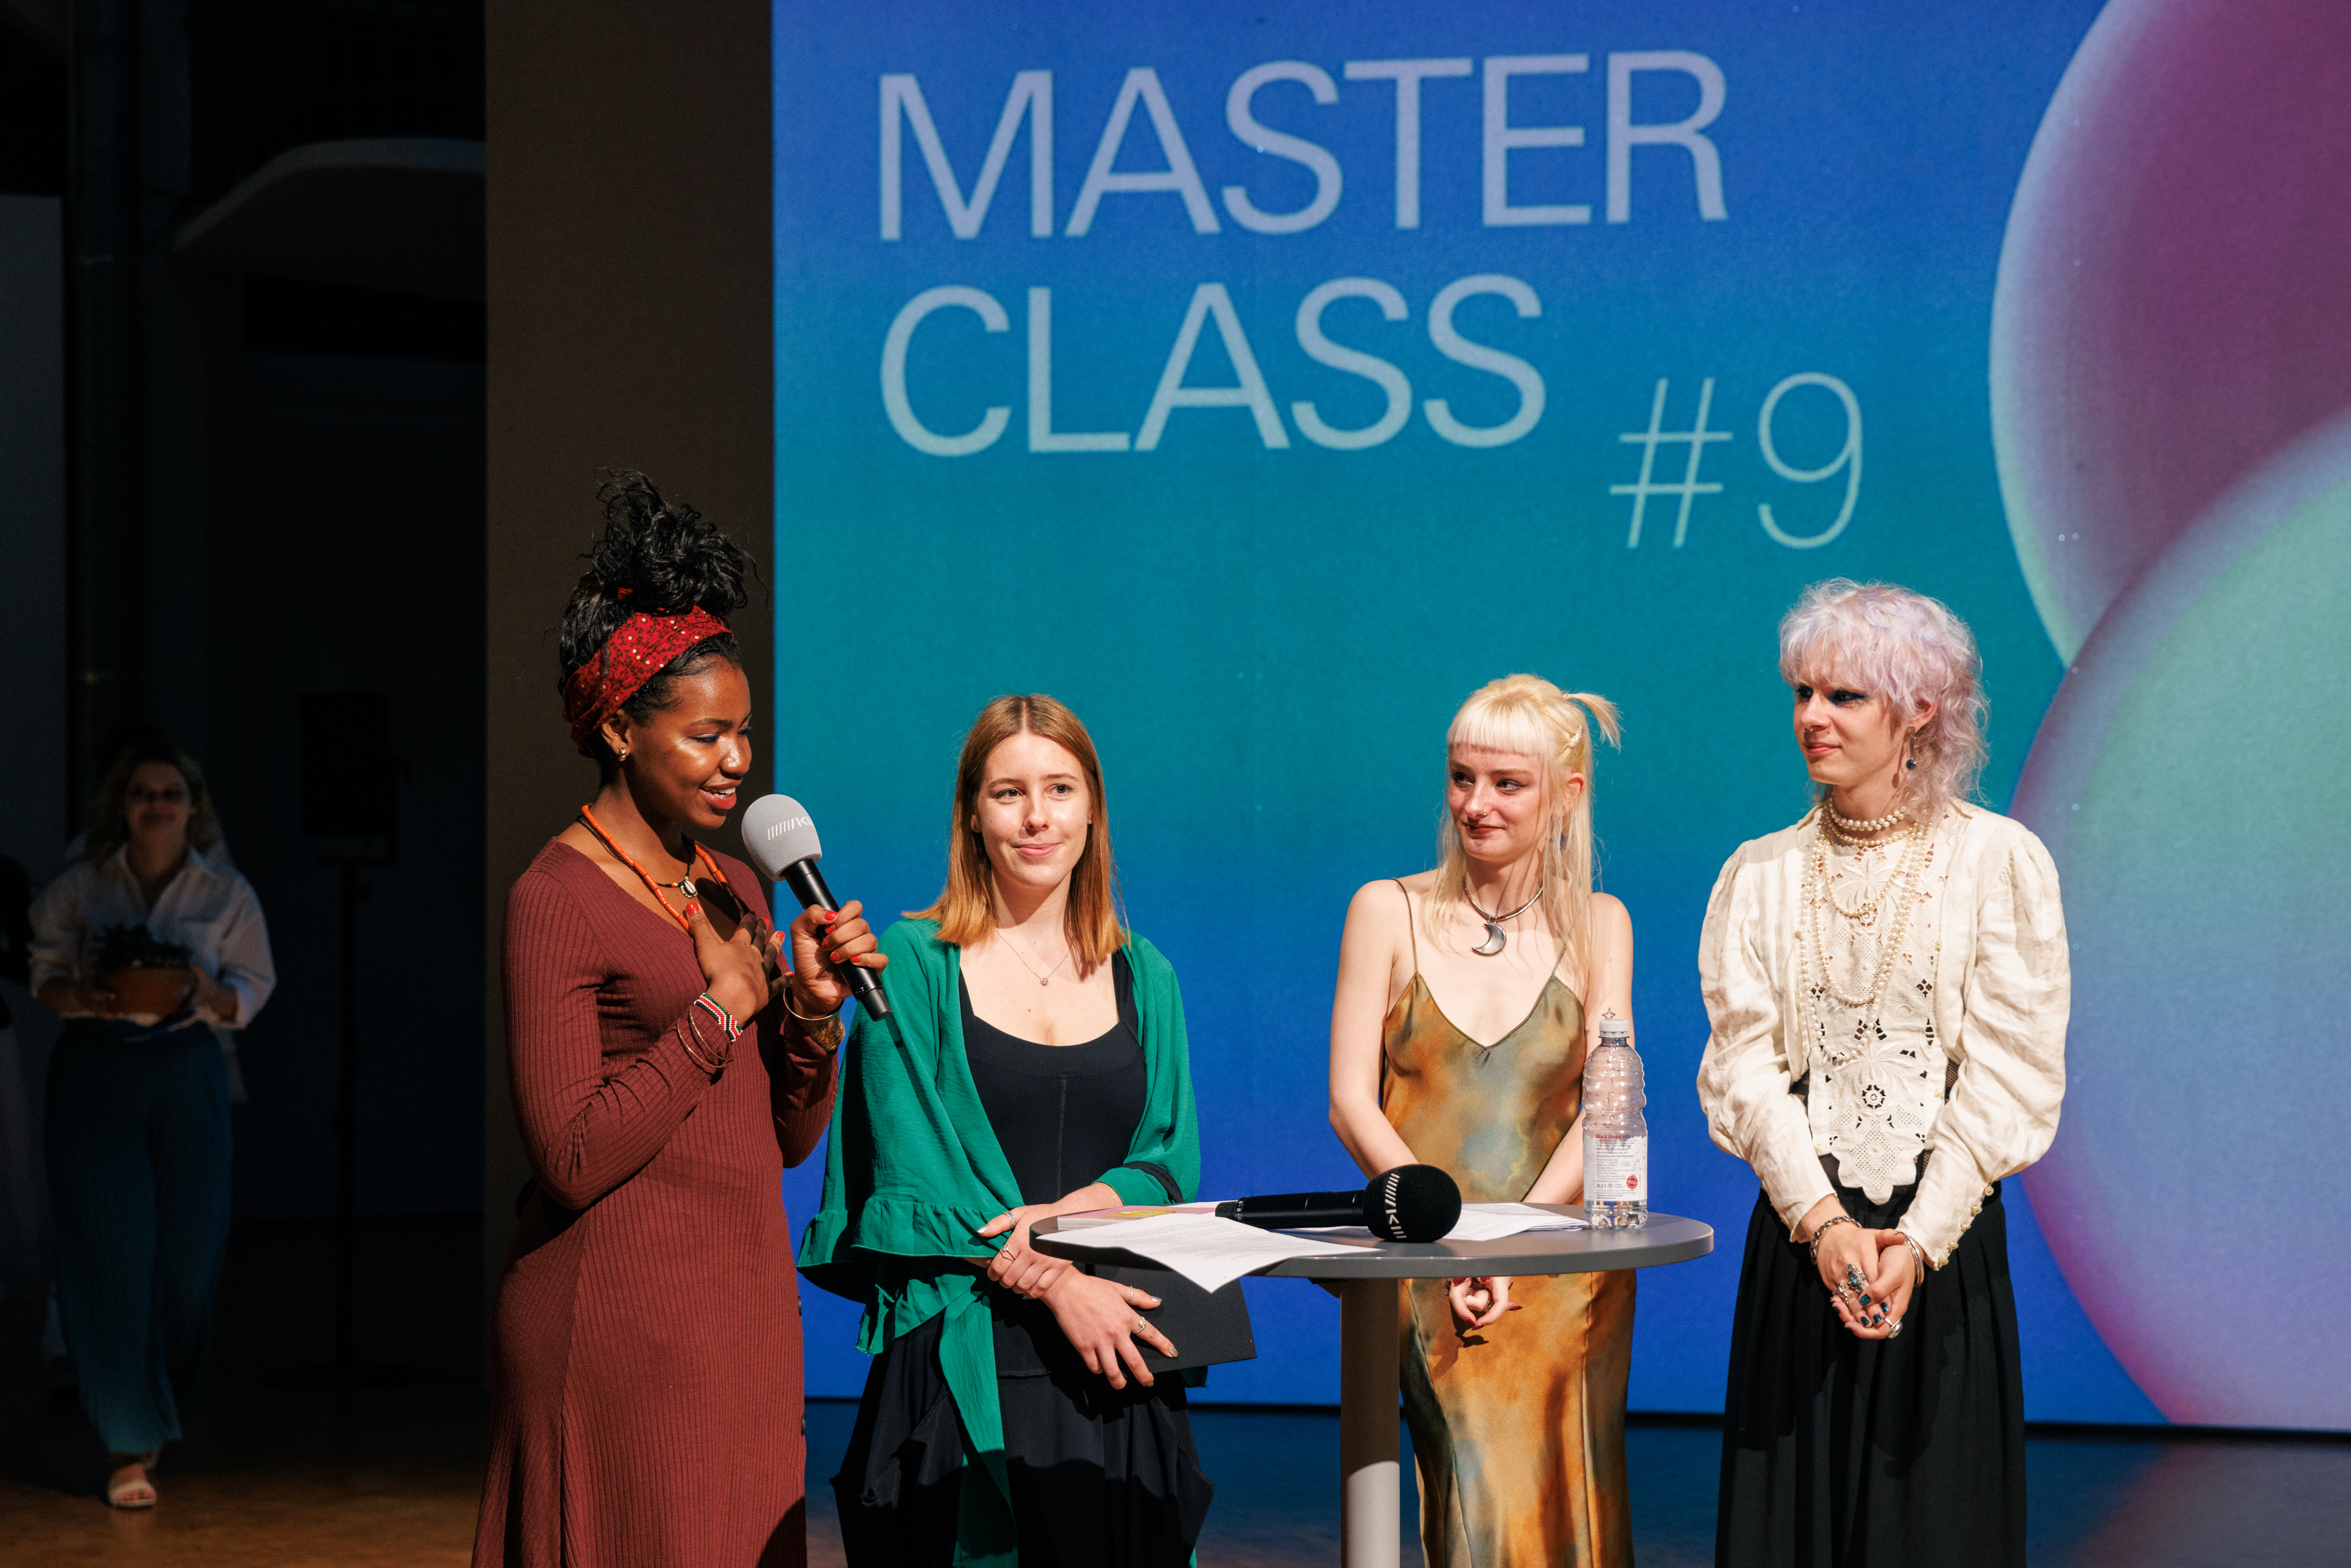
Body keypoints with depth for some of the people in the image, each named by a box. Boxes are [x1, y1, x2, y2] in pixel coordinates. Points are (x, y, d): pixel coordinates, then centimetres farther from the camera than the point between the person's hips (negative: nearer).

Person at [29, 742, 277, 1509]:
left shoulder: (227, 895, 5)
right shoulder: (79, 889, 4)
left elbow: (254, 990, 8)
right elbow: (46, 977, 8)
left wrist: (208, 993, -13)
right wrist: (85, 996, -14)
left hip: (187, 1072, 1)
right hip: (95, 1072, -1)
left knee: (186, 1251, 0)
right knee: (109, 1251, -7)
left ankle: (164, 1410, 24)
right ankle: (130, 1442, -3)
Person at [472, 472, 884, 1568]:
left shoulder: (733, 889, 14)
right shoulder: (558, 899, -9)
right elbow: (573, 1159, -18)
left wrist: (815, 1010, -2)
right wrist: (721, 1010, -11)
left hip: (744, 1307, 7)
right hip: (620, 1317, -7)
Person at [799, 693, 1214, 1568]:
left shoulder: (1143, 979, 13)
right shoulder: (916, 964, 2)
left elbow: (1171, 1163, 8)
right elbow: (911, 1177, -6)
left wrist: (1064, 1211, -13)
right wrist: (1054, 1282, -16)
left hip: (1117, 1363, 3)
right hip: (962, 1358, -3)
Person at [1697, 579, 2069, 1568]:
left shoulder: (1999, 863, -1)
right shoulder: (1761, 875, 8)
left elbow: (2009, 1075, -5)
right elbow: (1746, 1063, 1)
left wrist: (1919, 1240, -14)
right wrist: (1824, 1223, -13)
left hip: (1946, 1239, -2)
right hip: (1799, 1236, 2)